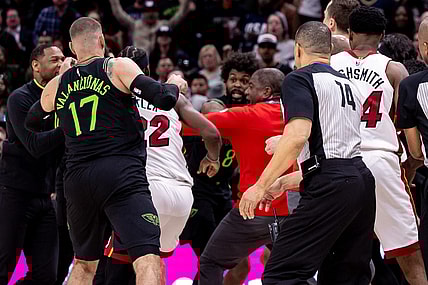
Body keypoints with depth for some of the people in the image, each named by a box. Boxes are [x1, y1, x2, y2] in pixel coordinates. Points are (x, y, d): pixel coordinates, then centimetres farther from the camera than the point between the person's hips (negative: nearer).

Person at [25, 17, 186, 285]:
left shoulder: (57, 85, 16)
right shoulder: (118, 67, 1)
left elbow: (29, 123, 35)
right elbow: (164, 100, -10)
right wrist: (175, 84, 13)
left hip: (77, 179, 5)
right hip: (122, 173, -5)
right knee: (148, 260, -16)